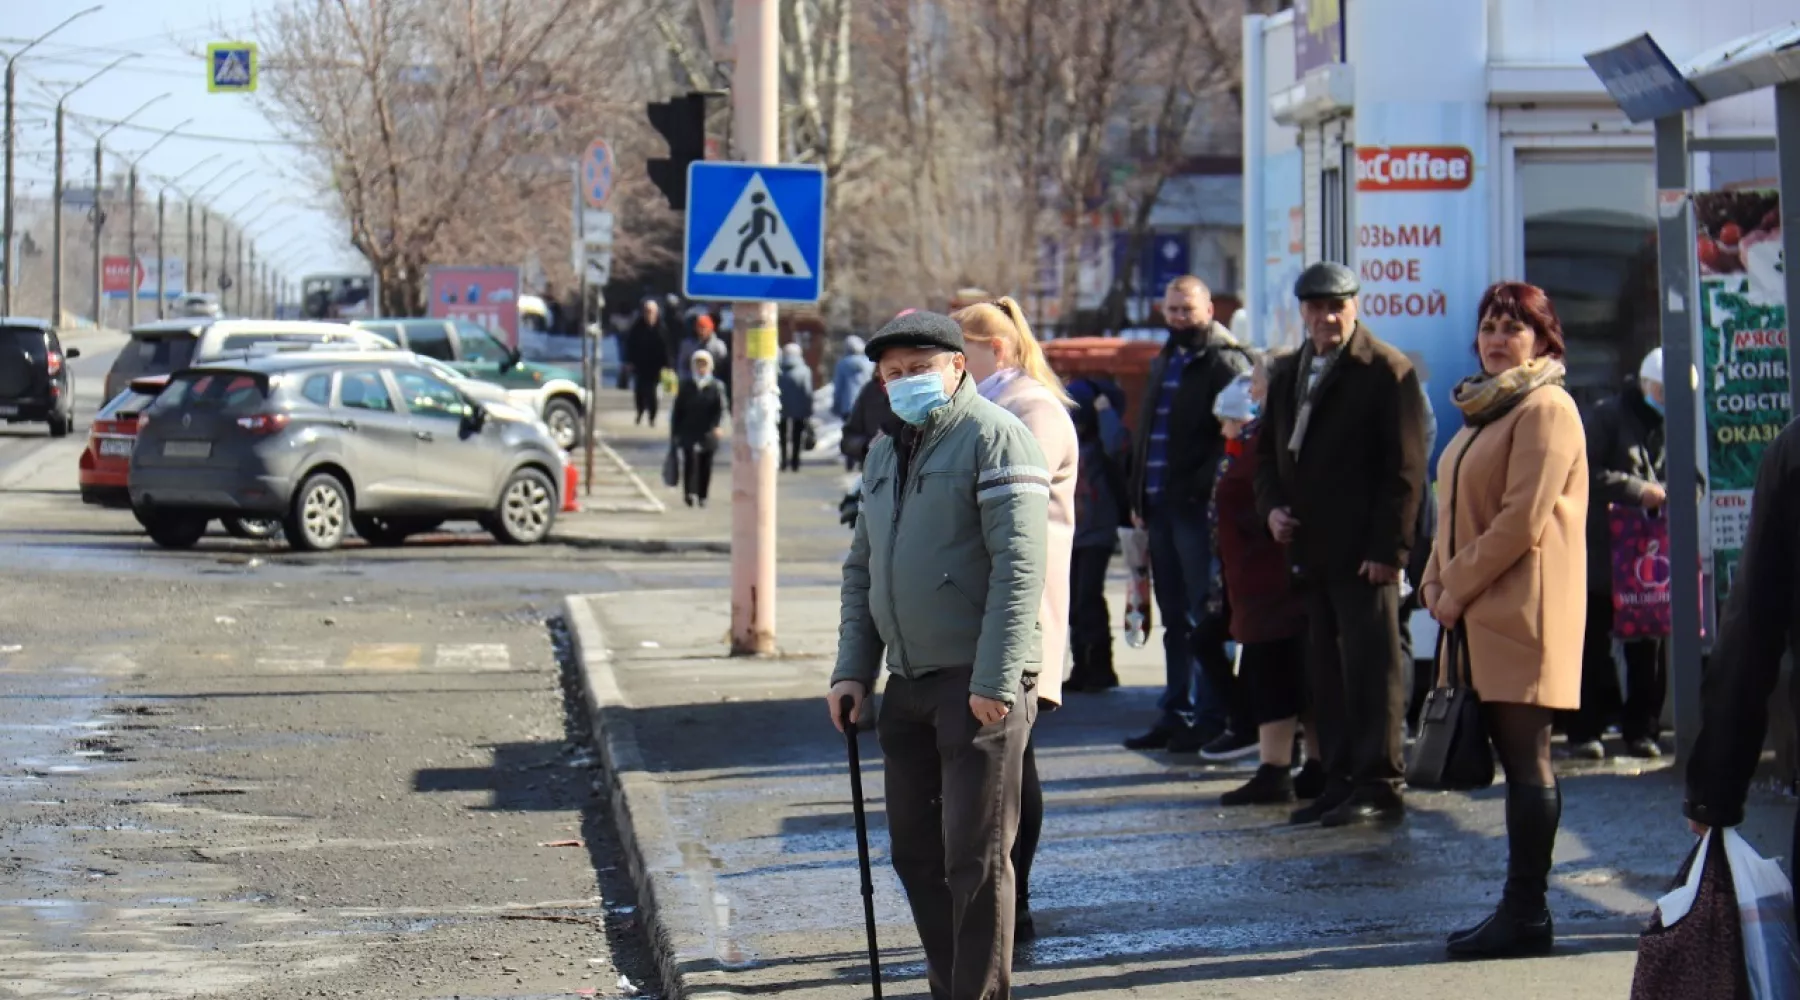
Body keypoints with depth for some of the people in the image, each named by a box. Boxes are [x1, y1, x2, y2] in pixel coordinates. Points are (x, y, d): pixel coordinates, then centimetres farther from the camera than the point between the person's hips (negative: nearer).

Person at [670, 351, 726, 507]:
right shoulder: (686, 386, 6)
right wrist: (675, 432, 4)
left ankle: (702, 496, 16)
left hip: (707, 434, 0)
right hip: (689, 434, 0)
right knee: (690, 458, -17)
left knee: (705, 464, 4)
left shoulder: (716, 387, 3)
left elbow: (721, 409, -5)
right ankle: (689, 492, -16)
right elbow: (677, 410, 8)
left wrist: (716, 426, -21)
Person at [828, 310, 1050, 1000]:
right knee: (916, 852, 11)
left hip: (979, 684, -8)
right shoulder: (886, 451, 17)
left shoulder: (993, 437, -9)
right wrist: (852, 668, 12)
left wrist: (995, 681, -21)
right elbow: (861, 567, 23)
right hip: (908, 684, 8)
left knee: (976, 857, -6)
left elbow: (1019, 566, -16)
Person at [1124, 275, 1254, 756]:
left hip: (1200, 506, -9)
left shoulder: (1225, 362, -7)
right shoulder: (1163, 364, 19)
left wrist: (1205, 488, -19)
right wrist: (1139, 495, 15)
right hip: (1162, 506, 9)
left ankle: (1213, 716, -1)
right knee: (1175, 619, 13)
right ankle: (1176, 716, 18)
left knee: (1204, 618, -6)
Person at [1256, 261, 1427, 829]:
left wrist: (1387, 548, -16)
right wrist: (1271, 505, 4)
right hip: (1310, 548, 7)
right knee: (1325, 672, 9)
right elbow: (1268, 451, 25)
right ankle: (1341, 781, 14)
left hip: (1364, 553, -7)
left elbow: (1405, 468, -9)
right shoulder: (1287, 374, 17)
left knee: (1371, 669, -5)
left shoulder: (1387, 371, -5)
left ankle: (1379, 787, -3)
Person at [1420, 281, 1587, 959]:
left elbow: (1522, 519, -17)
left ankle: (1526, 915, -6)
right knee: (1515, 760, 9)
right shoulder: (1485, 409, 20)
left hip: (1523, 610, -9)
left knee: (1526, 761, -7)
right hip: (1482, 613, 9)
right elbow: (1457, 508, 24)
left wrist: (1459, 586, -12)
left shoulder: (1546, 409, -10)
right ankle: (1520, 910, 11)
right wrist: (1437, 582, 9)